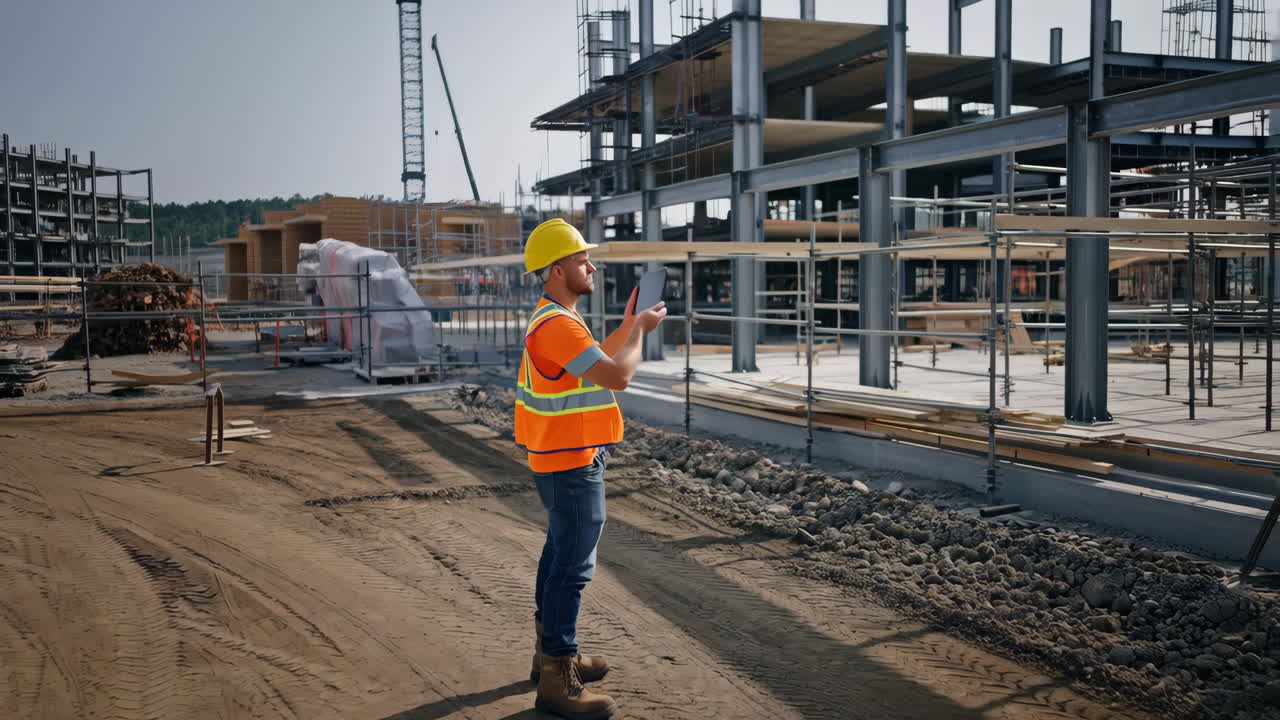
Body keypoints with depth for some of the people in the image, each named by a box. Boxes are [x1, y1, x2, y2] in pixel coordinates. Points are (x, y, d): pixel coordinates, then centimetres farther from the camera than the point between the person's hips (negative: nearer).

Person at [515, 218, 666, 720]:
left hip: (559, 462, 11)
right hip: (572, 466, -11)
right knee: (573, 569, -6)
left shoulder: (552, 320, 12)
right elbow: (617, 377, -26)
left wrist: (630, 325, 15)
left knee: (559, 557, 19)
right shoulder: (559, 325, -22)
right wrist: (640, 330, -10)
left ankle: (550, 653, 33)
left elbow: (597, 363, 24)